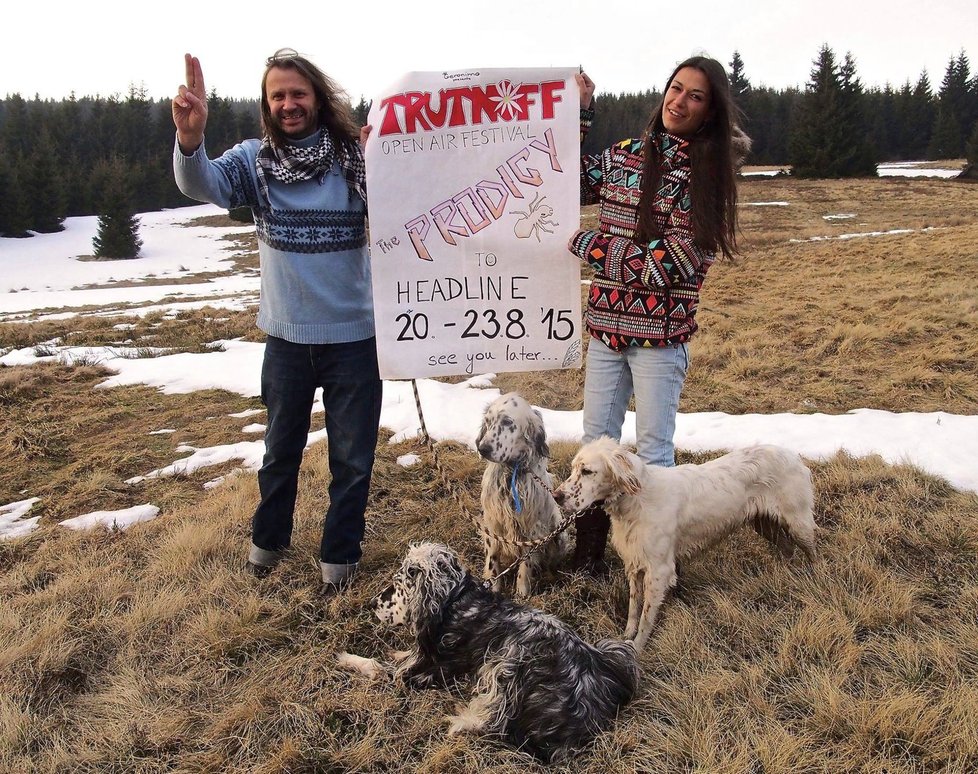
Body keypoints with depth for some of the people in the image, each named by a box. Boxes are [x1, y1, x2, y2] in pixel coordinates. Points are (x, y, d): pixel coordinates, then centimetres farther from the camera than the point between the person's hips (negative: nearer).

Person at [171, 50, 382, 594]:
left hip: (353, 335, -2)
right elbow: (203, 185, -20)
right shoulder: (255, 159, -3)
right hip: (286, 335, 2)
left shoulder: (357, 156, -7)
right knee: (280, 450, 21)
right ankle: (269, 540, 44)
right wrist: (190, 138, -41)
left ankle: (340, 555, 31)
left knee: (352, 457, 10)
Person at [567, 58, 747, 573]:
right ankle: (588, 554, 27)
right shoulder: (623, 157, 6)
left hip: (660, 335, -4)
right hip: (605, 326, 4)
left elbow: (671, 263, -16)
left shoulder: (709, 175, -7)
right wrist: (579, 112, 10)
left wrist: (586, 244, -12)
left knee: (653, 451, 6)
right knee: (596, 444, 12)